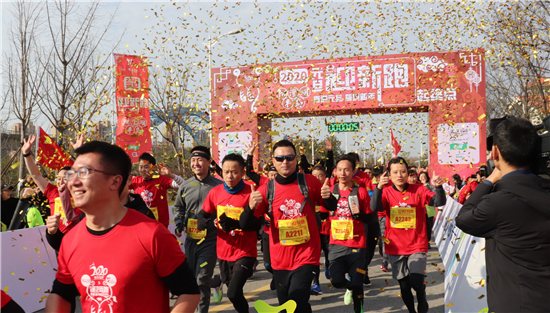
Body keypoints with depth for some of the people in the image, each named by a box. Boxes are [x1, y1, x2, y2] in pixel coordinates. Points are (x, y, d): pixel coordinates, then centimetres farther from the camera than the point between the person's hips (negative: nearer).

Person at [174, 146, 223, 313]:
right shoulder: (185, 186, 4)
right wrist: (179, 223, 3)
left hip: (210, 241, -5)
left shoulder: (218, 186, -10)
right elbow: (178, 208, 20)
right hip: (190, 240, 5)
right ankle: (216, 282, 41)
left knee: (201, 281, -6)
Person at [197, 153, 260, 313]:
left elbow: (258, 224, -15)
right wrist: (208, 222, -17)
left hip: (245, 253, -5)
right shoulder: (215, 192, -1)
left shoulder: (251, 192, -15)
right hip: (223, 252, 5)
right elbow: (202, 217, 6)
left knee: (233, 293, -18)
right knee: (233, 292, 21)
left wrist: (235, 223, -29)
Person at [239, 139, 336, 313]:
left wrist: (328, 197, -15)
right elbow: (245, 224, -4)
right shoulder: (266, 190, -3)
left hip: (306, 257, -3)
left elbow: (332, 207, 8)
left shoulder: (309, 182, -5)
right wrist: (251, 207, -24)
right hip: (280, 260, 3)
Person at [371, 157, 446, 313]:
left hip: (417, 246, -1)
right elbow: (375, 207, -21)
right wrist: (379, 187, -38)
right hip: (396, 248, 2)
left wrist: (439, 187, -35)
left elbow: (439, 202, -15)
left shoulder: (418, 190, -5)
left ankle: (422, 300, 17)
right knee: (404, 287, 11)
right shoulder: (386, 192, -3)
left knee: (416, 281, -16)